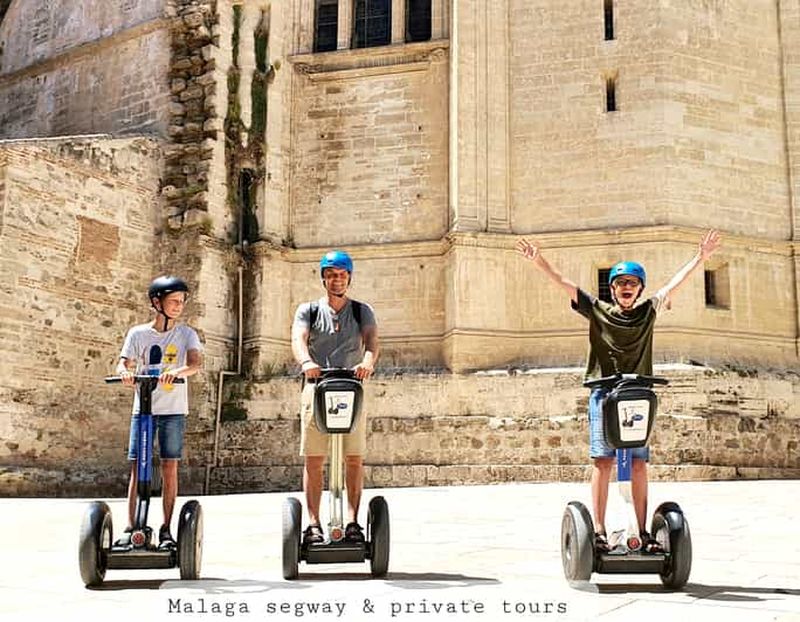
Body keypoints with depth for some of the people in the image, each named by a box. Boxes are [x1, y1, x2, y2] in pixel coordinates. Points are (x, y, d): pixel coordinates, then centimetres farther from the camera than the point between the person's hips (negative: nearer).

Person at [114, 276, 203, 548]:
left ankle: (166, 530, 7)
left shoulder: (186, 334, 3)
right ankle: (130, 528, 3)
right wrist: (125, 372, -27)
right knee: (137, 467, -1)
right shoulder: (138, 333, 5)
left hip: (173, 410, 0)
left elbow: (196, 363, -12)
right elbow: (124, 363, -3)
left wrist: (176, 371, -33)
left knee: (169, 467, 0)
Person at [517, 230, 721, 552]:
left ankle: (643, 532, 5)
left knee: (639, 464, 2)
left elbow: (674, 284, 18)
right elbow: (565, 284, 1)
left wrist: (701, 256, 16)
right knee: (602, 461, -6)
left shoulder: (648, 312, 14)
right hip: (604, 392, -2)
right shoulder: (598, 310, 7)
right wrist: (540, 262, -9)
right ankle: (599, 531, -6)